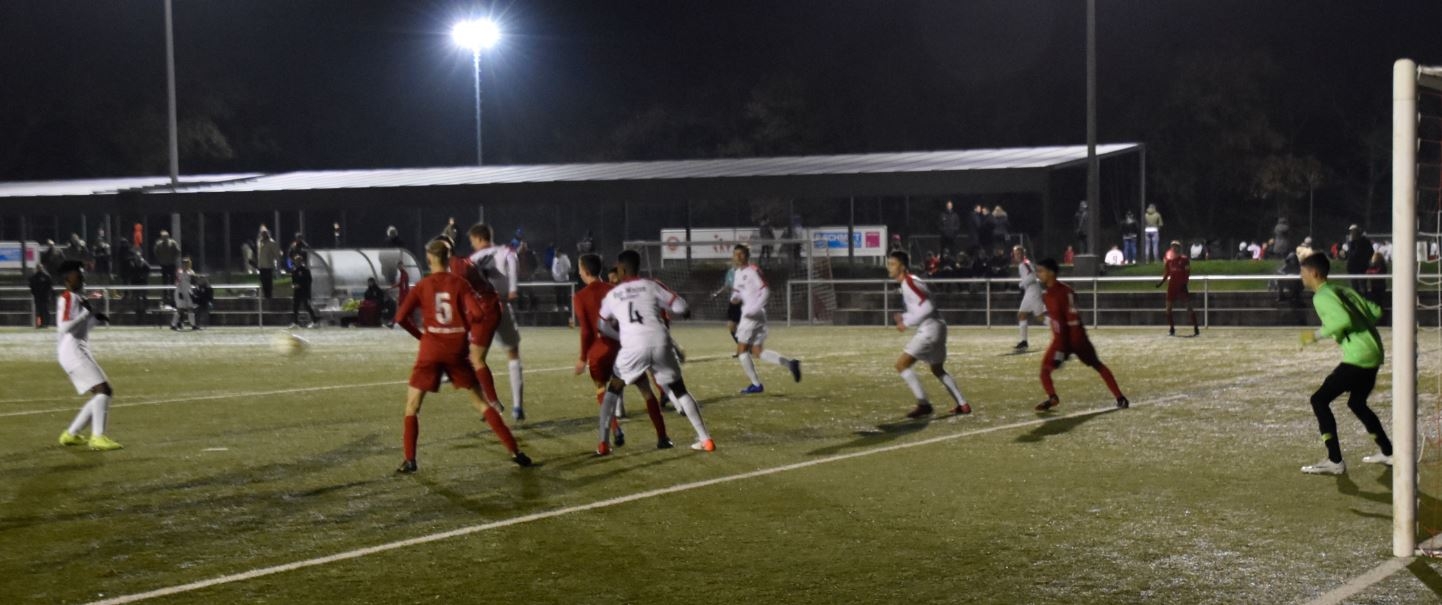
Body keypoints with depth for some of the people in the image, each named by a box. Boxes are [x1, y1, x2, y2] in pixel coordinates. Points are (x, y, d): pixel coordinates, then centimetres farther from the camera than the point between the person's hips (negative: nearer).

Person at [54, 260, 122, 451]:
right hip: (72, 351, -10)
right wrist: (88, 312, -19)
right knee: (102, 390, -18)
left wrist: (96, 318, 9)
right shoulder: (66, 298, -10)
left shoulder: (79, 298, 19)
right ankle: (98, 437, -23)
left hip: (82, 351, 10)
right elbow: (63, 327, -22)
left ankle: (71, 434, 17)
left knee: (102, 394, 11)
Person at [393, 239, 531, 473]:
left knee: (412, 405, 11)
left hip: (431, 349, -1)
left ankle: (409, 460, -1)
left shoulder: (422, 286, 1)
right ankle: (515, 451, 4)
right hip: (456, 350, 1)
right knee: (480, 402, 8)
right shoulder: (459, 283, 2)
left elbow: (401, 317, -5)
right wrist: (462, 328, 9)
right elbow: (476, 313, -10)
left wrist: (420, 335, 9)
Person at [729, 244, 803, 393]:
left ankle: (756, 384, 1)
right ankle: (790, 363, 5)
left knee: (741, 350, -4)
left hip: (753, 315, -9)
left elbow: (765, 292, -16)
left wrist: (754, 309, -24)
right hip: (747, 314, 9)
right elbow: (738, 292, 25)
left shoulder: (753, 271, -11)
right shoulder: (739, 272, 17)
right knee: (757, 351, 7)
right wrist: (735, 297, 1)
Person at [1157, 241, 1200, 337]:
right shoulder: (1169, 259, 8)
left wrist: (1184, 283, -17)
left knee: (1189, 307, -7)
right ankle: (1171, 329, 13)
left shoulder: (1184, 259, -5)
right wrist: (1162, 282, 3)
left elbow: (1188, 273, -7)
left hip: (1182, 286, -5)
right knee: (1168, 307, 3)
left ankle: (1196, 329, -5)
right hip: (1172, 286, 5)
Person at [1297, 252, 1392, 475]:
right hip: (1374, 354, 9)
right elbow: (1376, 312, 16)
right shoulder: (1342, 290, 16)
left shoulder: (1322, 296, -10)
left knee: (1319, 400, -5)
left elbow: (1343, 320, -26)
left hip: (1357, 357, -9)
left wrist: (1317, 335, -14)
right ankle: (1387, 453, 34)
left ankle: (1335, 461, -10)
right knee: (1357, 403, 27)